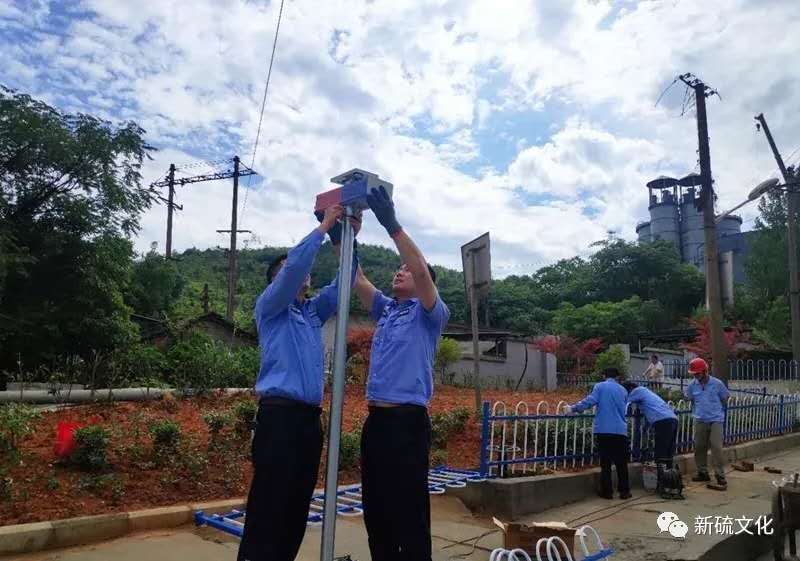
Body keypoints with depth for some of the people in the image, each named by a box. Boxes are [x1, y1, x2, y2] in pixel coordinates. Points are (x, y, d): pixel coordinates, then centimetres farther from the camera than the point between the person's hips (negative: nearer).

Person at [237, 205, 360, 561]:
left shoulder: (313, 311, 21)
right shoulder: (269, 306, 3)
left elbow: (342, 285, 13)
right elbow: (294, 265, -12)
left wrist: (345, 242, 3)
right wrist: (323, 228, -9)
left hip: (311, 416, 7)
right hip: (280, 413, -7)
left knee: (298, 503, 10)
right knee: (268, 502, -7)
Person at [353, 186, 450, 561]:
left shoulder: (430, 313, -1)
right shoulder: (385, 309, 17)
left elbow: (421, 270, -17)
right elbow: (356, 279, 11)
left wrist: (392, 224, -22)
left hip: (407, 420, -7)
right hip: (375, 419, 7)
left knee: (409, 514, -1)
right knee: (375, 512, 14)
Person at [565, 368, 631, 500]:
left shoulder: (599, 386, 2)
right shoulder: (623, 390, 13)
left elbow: (590, 401, -13)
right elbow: (624, 410, 19)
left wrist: (574, 408, -7)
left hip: (604, 430, -2)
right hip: (620, 430, 2)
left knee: (605, 463, 5)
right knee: (621, 463, 11)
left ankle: (607, 492, 6)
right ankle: (624, 491, 14)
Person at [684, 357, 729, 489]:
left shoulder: (717, 383, -7)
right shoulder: (692, 385, 0)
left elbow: (725, 398, 8)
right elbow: (688, 399, 17)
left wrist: (717, 410, 13)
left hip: (716, 420, -3)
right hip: (700, 420, 3)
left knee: (716, 447, -10)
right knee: (699, 447, 7)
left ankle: (720, 475, -2)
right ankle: (703, 472, 21)